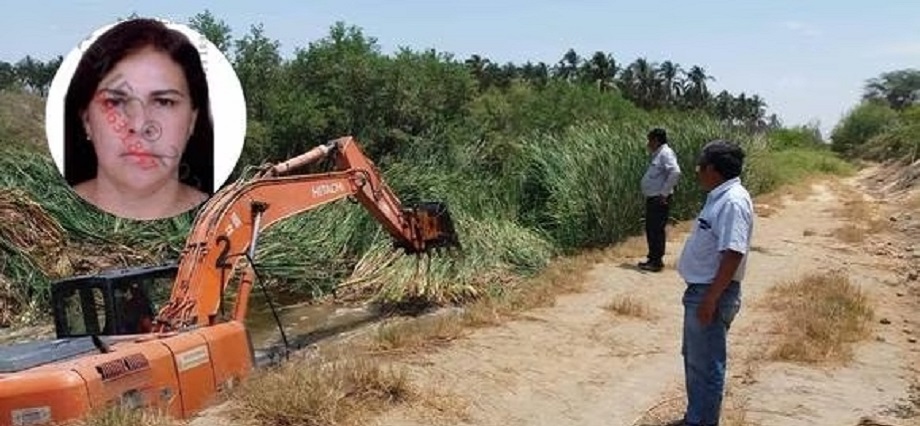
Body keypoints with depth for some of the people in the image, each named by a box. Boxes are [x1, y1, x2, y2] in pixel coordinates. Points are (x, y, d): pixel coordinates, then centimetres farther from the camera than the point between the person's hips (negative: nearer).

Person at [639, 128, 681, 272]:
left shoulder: (665, 153, -14)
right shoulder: (658, 154, 16)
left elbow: (675, 172, -27)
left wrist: (664, 193, -24)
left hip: (659, 199, -10)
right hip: (652, 198, 10)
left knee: (657, 230, -5)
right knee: (650, 229, 14)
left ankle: (657, 262, 1)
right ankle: (652, 258, 23)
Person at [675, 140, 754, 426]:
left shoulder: (733, 202, -21)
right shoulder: (720, 197, 10)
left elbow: (733, 254, -27)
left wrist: (711, 298, -26)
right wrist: (703, 294, 19)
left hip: (712, 293, -11)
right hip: (701, 290, 11)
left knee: (706, 365, 1)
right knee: (693, 357, 21)